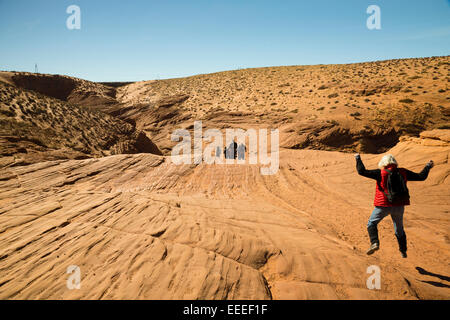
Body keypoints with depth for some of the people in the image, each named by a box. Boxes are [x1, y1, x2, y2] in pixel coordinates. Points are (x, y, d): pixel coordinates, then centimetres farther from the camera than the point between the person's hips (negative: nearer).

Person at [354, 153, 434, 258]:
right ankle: (403, 251, 34)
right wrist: (428, 166, 26)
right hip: (399, 206, 4)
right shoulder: (403, 172, 1)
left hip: (384, 205, -4)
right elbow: (421, 177, 9)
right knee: (399, 229, 22)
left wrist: (358, 158, -1)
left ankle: (374, 243, -9)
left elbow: (362, 171, -14)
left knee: (371, 223, 12)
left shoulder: (380, 173, -11)